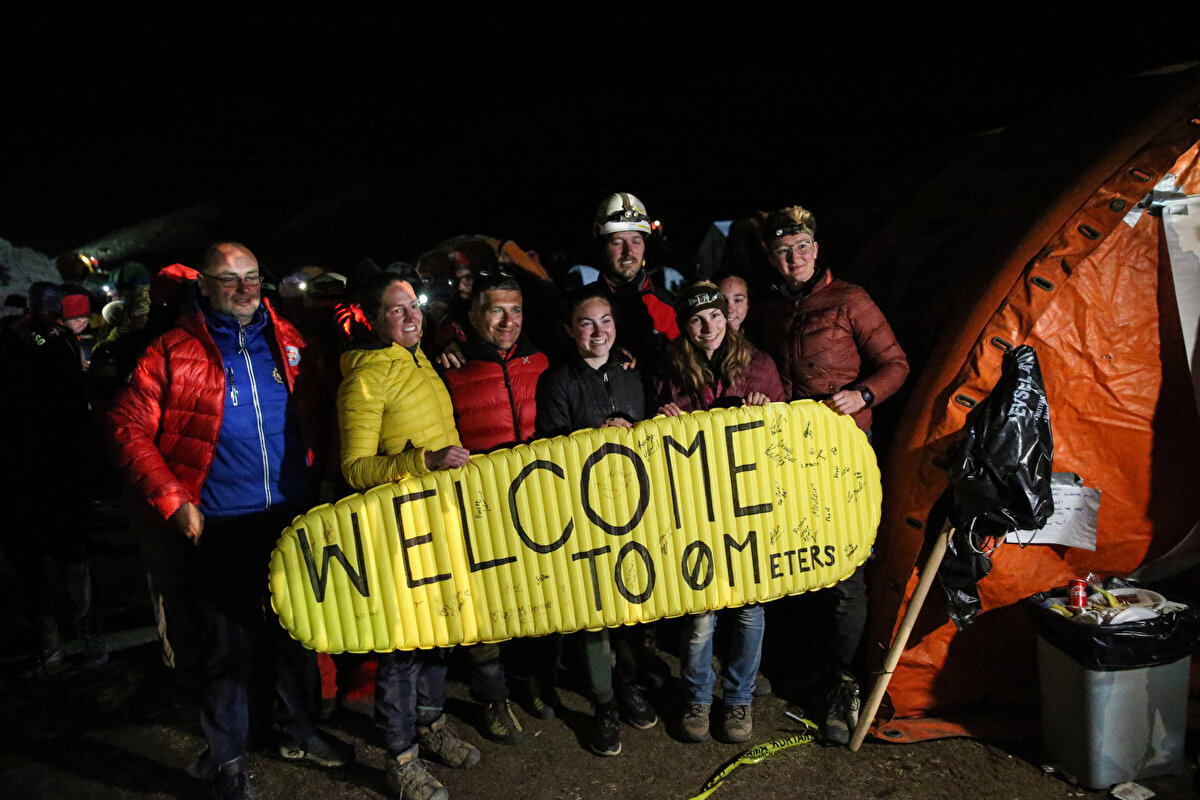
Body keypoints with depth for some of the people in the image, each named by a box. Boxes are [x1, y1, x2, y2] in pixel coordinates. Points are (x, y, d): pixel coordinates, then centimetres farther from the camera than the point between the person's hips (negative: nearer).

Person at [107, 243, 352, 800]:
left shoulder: (286, 339, 5)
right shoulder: (173, 352, -6)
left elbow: (315, 409, 19)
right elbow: (128, 428, -6)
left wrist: (319, 470, 6)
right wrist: (172, 499, -12)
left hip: (295, 515, 4)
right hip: (222, 527, -4)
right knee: (229, 644, 7)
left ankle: (298, 729, 38)